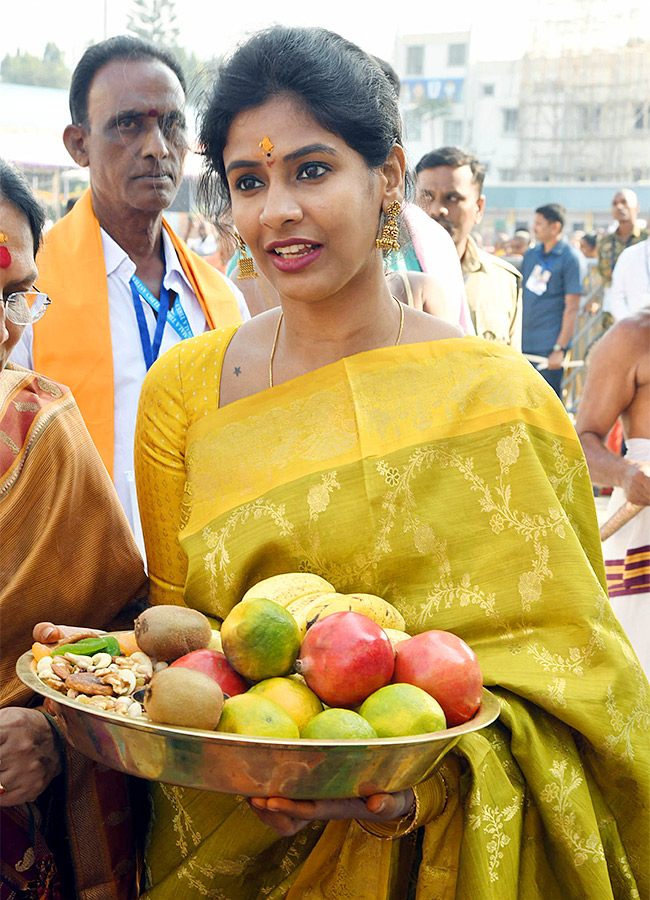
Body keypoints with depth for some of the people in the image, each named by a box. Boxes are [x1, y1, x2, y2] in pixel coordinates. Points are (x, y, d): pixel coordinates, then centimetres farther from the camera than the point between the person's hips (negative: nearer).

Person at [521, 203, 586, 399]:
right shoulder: (530, 254, 13)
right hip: (523, 341, 6)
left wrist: (559, 348, -16)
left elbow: (571, 307, -11)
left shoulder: (571, 259, -7)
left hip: (549, 344, -6)